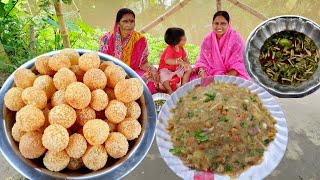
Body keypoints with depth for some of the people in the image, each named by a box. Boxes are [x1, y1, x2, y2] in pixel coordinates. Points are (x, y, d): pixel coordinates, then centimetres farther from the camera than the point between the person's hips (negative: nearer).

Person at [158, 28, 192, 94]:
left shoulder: (180, 48, -4)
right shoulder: (169, 49, -29)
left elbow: (185, 58, 10)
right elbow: (167, 61, -46)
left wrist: (188, 64, -8)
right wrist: (180, 62, -55)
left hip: (177, 68, 8)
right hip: (165, 69, -7)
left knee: (189, 70, -4)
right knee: (164, 76, -37)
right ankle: (170, 90, -14)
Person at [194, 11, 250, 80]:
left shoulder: (236, 38, -7)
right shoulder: (208, 39, 1)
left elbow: (238, 62, -10)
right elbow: (203, 59, 3)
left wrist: (230, 76, -26)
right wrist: (201, 71, -18)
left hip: (231, 74, -3)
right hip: (211, 73, 3)